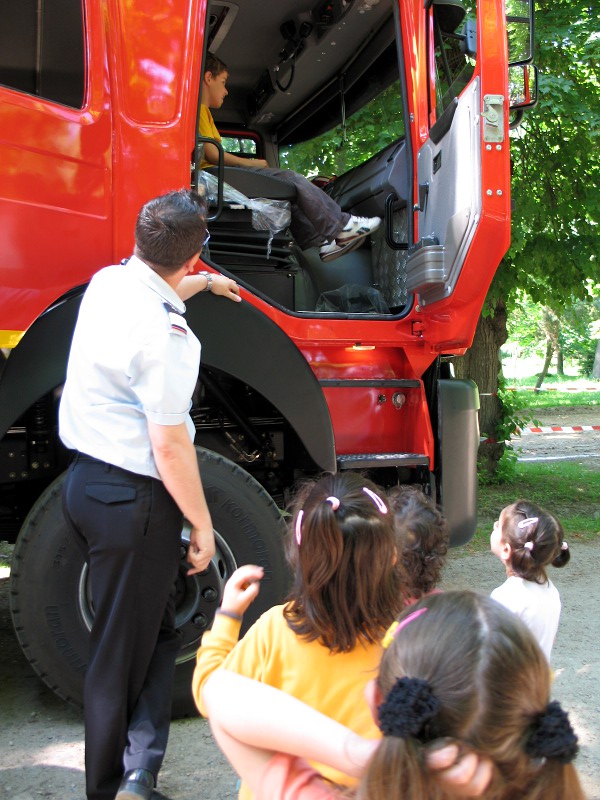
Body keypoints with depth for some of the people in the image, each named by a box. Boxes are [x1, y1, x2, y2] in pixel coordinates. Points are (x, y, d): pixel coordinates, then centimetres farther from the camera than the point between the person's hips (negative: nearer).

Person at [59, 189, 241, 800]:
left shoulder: (107, 283, 4)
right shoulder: (164, 334, -23)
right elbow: (169, 447, -21)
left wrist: (204, 283, 46)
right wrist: (201, 525, -10)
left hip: (84, 477, 9)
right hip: (133, 498, -9)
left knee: (152, 629, 19)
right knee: (121, 654, 5)